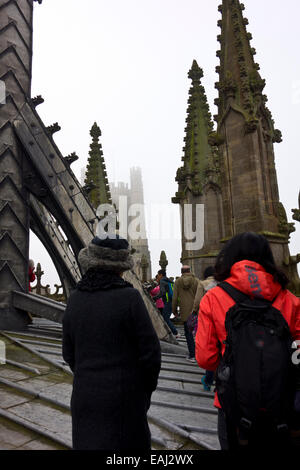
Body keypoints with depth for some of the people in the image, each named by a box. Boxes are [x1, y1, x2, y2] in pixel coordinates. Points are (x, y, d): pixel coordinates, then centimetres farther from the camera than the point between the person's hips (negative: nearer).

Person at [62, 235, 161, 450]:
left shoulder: (75, 299, -5)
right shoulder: (129, 297, -20)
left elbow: (70, 353, 4)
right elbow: (150, 350, -15)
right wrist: (149, 385, 3)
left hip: (85, 393, 5)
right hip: (124, 396, -4)